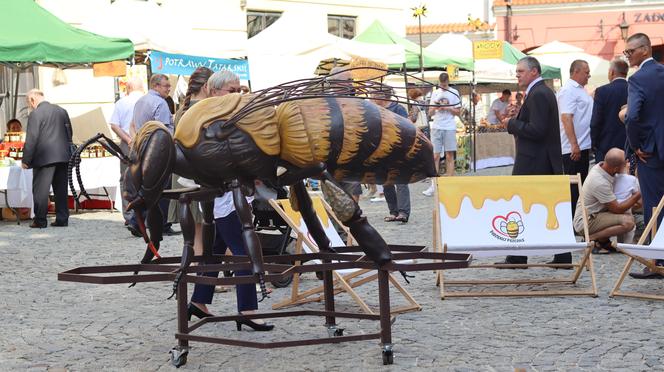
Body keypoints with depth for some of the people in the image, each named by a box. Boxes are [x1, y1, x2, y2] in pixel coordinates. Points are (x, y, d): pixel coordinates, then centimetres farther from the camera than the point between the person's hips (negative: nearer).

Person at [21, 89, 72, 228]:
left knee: (40, 190, 0)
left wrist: (26, 160, -7)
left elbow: (31, 139, -13)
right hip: (63, 157, 6)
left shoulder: (35, 114, -10)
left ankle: (40, 220, 0)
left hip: (44, 158, -6)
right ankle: (62, 219, 12)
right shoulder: (62, 111, 11)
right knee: (61, 189, 11)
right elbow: (69, 134, 17)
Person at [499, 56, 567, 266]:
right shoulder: (545, 92, 16)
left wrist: (512, 123, -12)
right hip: (548, 162, 10)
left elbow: (536, 130, -23)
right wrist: (518, 117, 9)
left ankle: (517, 257, 4)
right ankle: (562, 255, 11)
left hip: (533, 164, -10)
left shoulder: (538, 95, -16)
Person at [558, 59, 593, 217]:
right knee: (573, 187, -5)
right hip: (573, 148, -10)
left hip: (582, 146, 10)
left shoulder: (580, 90, 16)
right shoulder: (568, 90, -15)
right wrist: (574, 145, -27)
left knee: (581, 185, 15)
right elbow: (566, 118, -23)